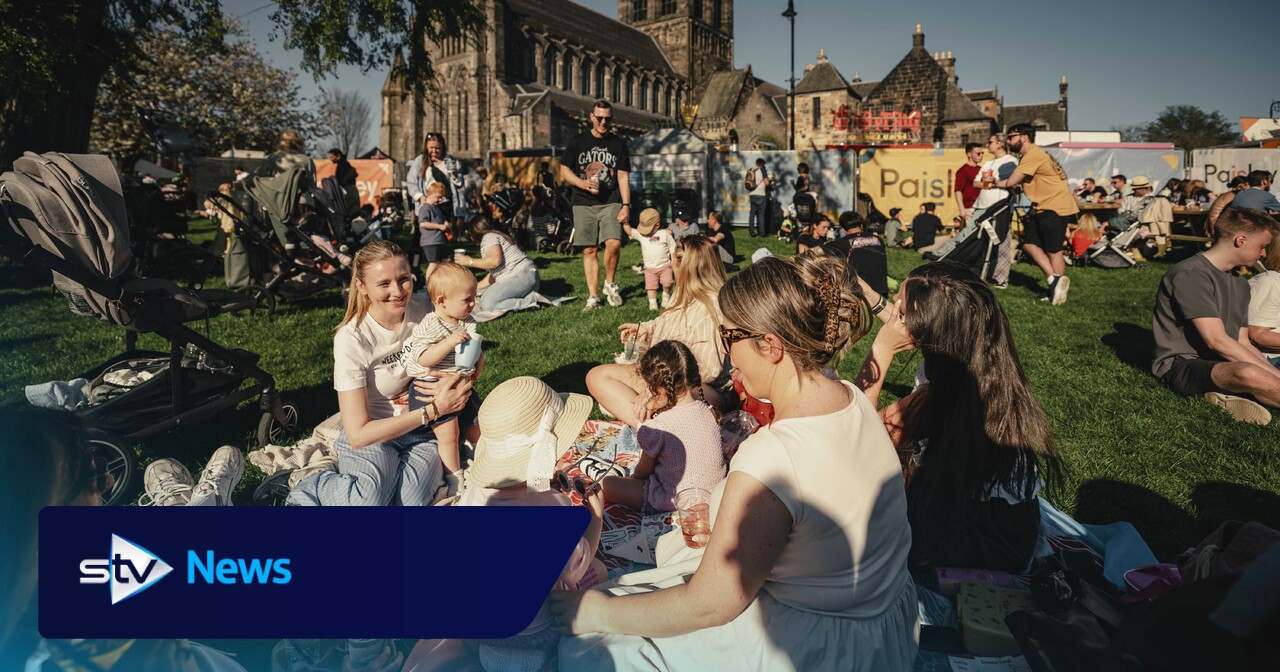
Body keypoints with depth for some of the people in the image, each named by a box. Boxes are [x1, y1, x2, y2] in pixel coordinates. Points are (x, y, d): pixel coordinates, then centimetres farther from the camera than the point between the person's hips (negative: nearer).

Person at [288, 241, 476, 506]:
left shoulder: (423, 308, -9)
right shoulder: (351, 339, -18)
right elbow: (358, 434, -19)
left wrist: (460, 379, -19)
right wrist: (434, 410, -23)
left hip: (421, 428, 3)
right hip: (372, 434, -2)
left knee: (409, 500, -25)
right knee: (371, 498, -31)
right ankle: (317, 482, 1)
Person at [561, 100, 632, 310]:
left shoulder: (619, 144, 10)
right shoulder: (577, 142, 8)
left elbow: (623, 177, 7)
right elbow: (564, 170, 8)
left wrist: (626, 205, -4)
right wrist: (583, 183, -11)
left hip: (611, 202, 0)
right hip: (584, 203, 0)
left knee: (613, 243, -20)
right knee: (589, 250, -2)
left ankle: (610, 284, 4)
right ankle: (593, 297, 4)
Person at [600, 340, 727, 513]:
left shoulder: (655, 429, -25)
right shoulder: (708, 411, -9)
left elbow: (643, 471, -8)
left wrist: (632, 478, 14)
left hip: (675, 502, -6)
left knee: (605, 485, 2)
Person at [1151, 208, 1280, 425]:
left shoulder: (1240, 284, 18)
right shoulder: (1190, 275, -12)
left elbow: (1242, 342, 17)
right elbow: (1216, 341, -19)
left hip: (1224, 363, 9)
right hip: (1181, 366, -9)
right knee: (1249, 373, -37)